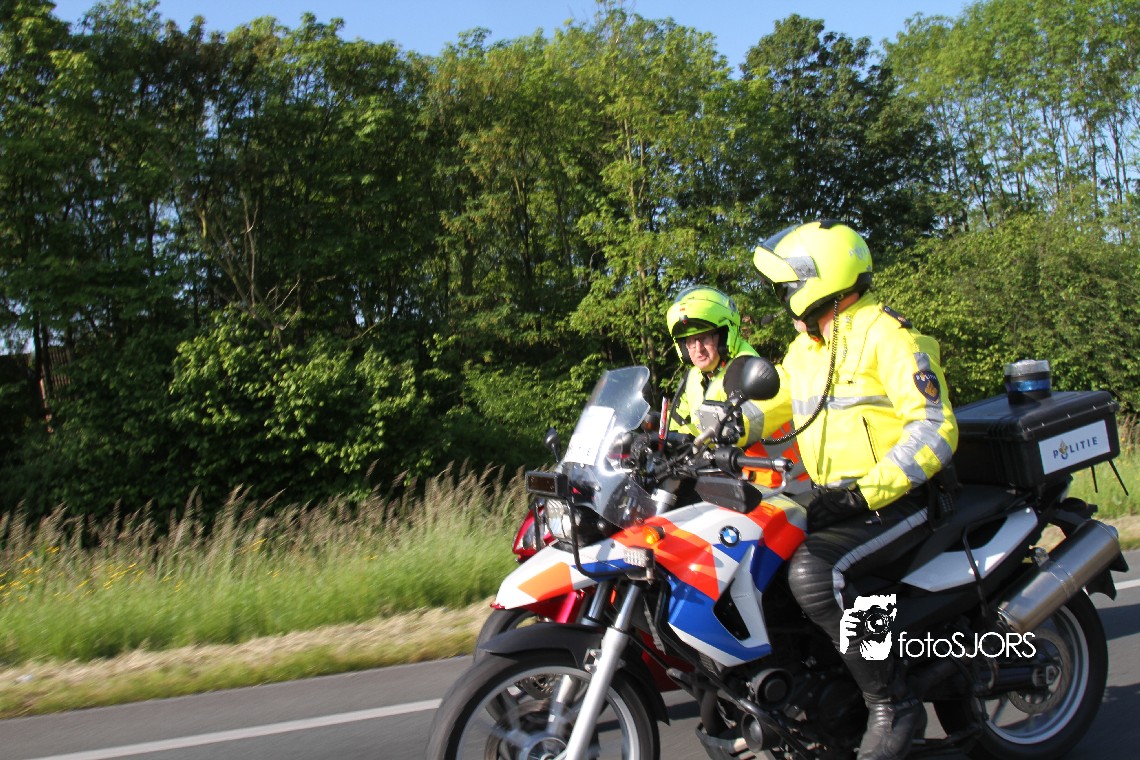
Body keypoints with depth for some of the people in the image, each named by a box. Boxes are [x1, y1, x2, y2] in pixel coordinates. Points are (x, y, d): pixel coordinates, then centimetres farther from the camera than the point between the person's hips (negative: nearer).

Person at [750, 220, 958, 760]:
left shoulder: (886, 335, -12)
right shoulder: (805, 349, 14)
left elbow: (935, 429, -20)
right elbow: (765, 406, 19)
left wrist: (868, 493, -28)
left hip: (897, 501, -9)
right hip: (836, 500, 9)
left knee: (811, 571, -31)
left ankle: (892, 704, -17)